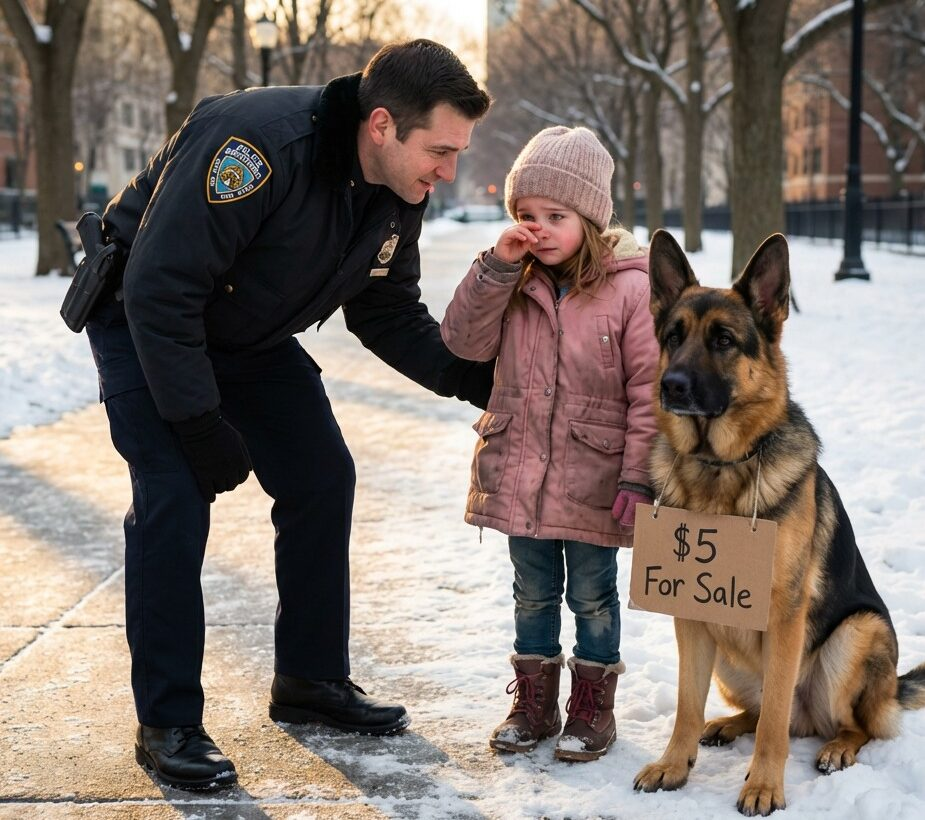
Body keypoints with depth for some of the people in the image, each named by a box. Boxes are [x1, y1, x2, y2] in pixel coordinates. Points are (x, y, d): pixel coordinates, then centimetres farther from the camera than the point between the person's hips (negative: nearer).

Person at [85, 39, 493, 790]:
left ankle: (311, 680, 17)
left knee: (322, 478, 3)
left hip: (251, 337, 8)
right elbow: (160, 290, -34)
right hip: (144, 323, -7)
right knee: (173, 499, -16)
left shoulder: (398, 194, -12)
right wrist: (199, 425, -30)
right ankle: (167, 723, -5)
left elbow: (390, 315, 1)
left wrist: (476, 378, -13)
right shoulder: (258, 143, -37)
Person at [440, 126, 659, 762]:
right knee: (533, 594, 17)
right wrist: (496, 268, -14)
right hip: (519, 472, 4)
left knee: (592, 596, 10)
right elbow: (464, 341, -4)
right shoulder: (514, 282, 3)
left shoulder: (631, 287, -12)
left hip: (594, 480, -4)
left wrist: (638, 475, -14)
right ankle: (534, 702, 30)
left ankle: (593, 705, 24)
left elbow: (648, 389, -12)